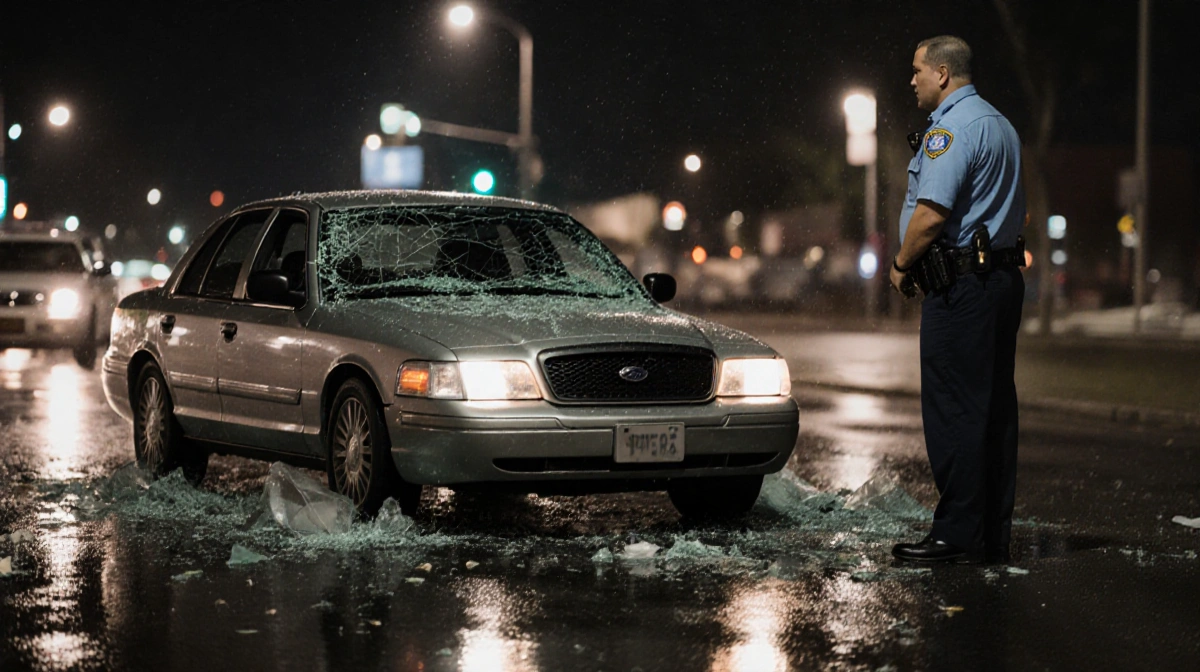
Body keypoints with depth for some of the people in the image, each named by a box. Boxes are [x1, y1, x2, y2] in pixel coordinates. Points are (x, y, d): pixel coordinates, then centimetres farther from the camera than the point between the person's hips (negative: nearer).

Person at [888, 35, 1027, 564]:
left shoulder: (950, 128, -13)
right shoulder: (1000, 125, 20)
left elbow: (931, 213, -21)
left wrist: (902, 265, -5)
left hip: (960, 284, -10)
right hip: (1003, 276, 10)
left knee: (953, 410, -7)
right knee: (994, 409, 9)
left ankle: (958, 535, -7)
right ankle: (994, 536, 13)